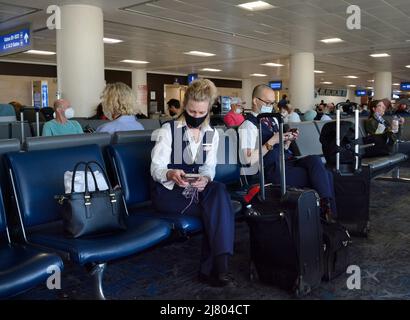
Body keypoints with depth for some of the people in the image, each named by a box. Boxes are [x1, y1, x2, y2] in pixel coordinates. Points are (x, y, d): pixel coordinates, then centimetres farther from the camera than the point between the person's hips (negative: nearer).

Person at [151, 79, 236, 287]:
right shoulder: (168, 130, -4)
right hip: (168, 191, -4)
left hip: (197, 190, 4)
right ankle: (217, 266, -22)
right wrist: (171, 174, -35)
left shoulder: (212, 134, 10)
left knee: (219, 191, -32)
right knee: (219, 207, -29)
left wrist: (205, 179, -25)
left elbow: (210, 167, 0)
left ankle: (213, 268, -32)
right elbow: (156, 168, -11)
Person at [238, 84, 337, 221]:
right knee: (323, 175, -18)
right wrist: (272, 142, -19)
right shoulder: (248, 126, -7)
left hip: (288, 160, 7)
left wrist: (289, 140, 4)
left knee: (315, 160, -22)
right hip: (274, 170, -7)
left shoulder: (273, 120, 19)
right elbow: (249, 160, -17)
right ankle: (330, 212, -8)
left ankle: (327, 207, -20)